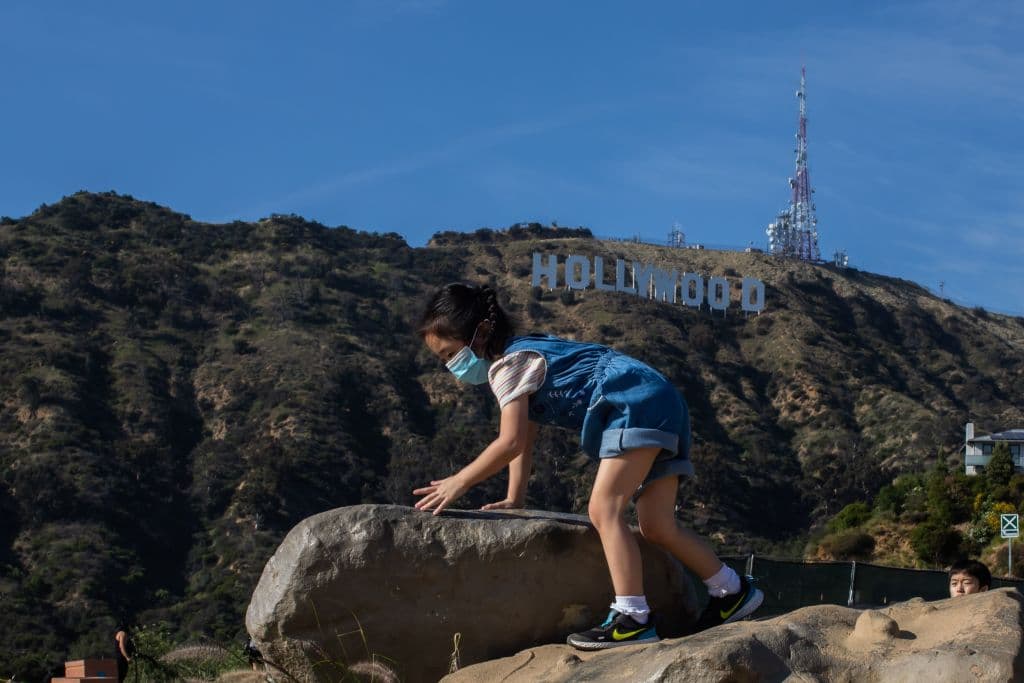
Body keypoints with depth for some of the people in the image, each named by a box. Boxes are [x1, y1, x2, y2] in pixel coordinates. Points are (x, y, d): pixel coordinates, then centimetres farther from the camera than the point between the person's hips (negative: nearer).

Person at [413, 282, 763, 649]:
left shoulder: (507, 364, -9)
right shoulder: (522, 356, 22)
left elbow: (511, 442, -17)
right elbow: (524, 440, 23)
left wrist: (459, 482, -10)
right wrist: (514, 498, 19)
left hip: (639, 405, -10)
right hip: (661, 407, 10)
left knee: (603, 509, -18)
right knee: (658, 527, 10)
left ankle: (632, 618, -25)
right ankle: (733, 591, 19)